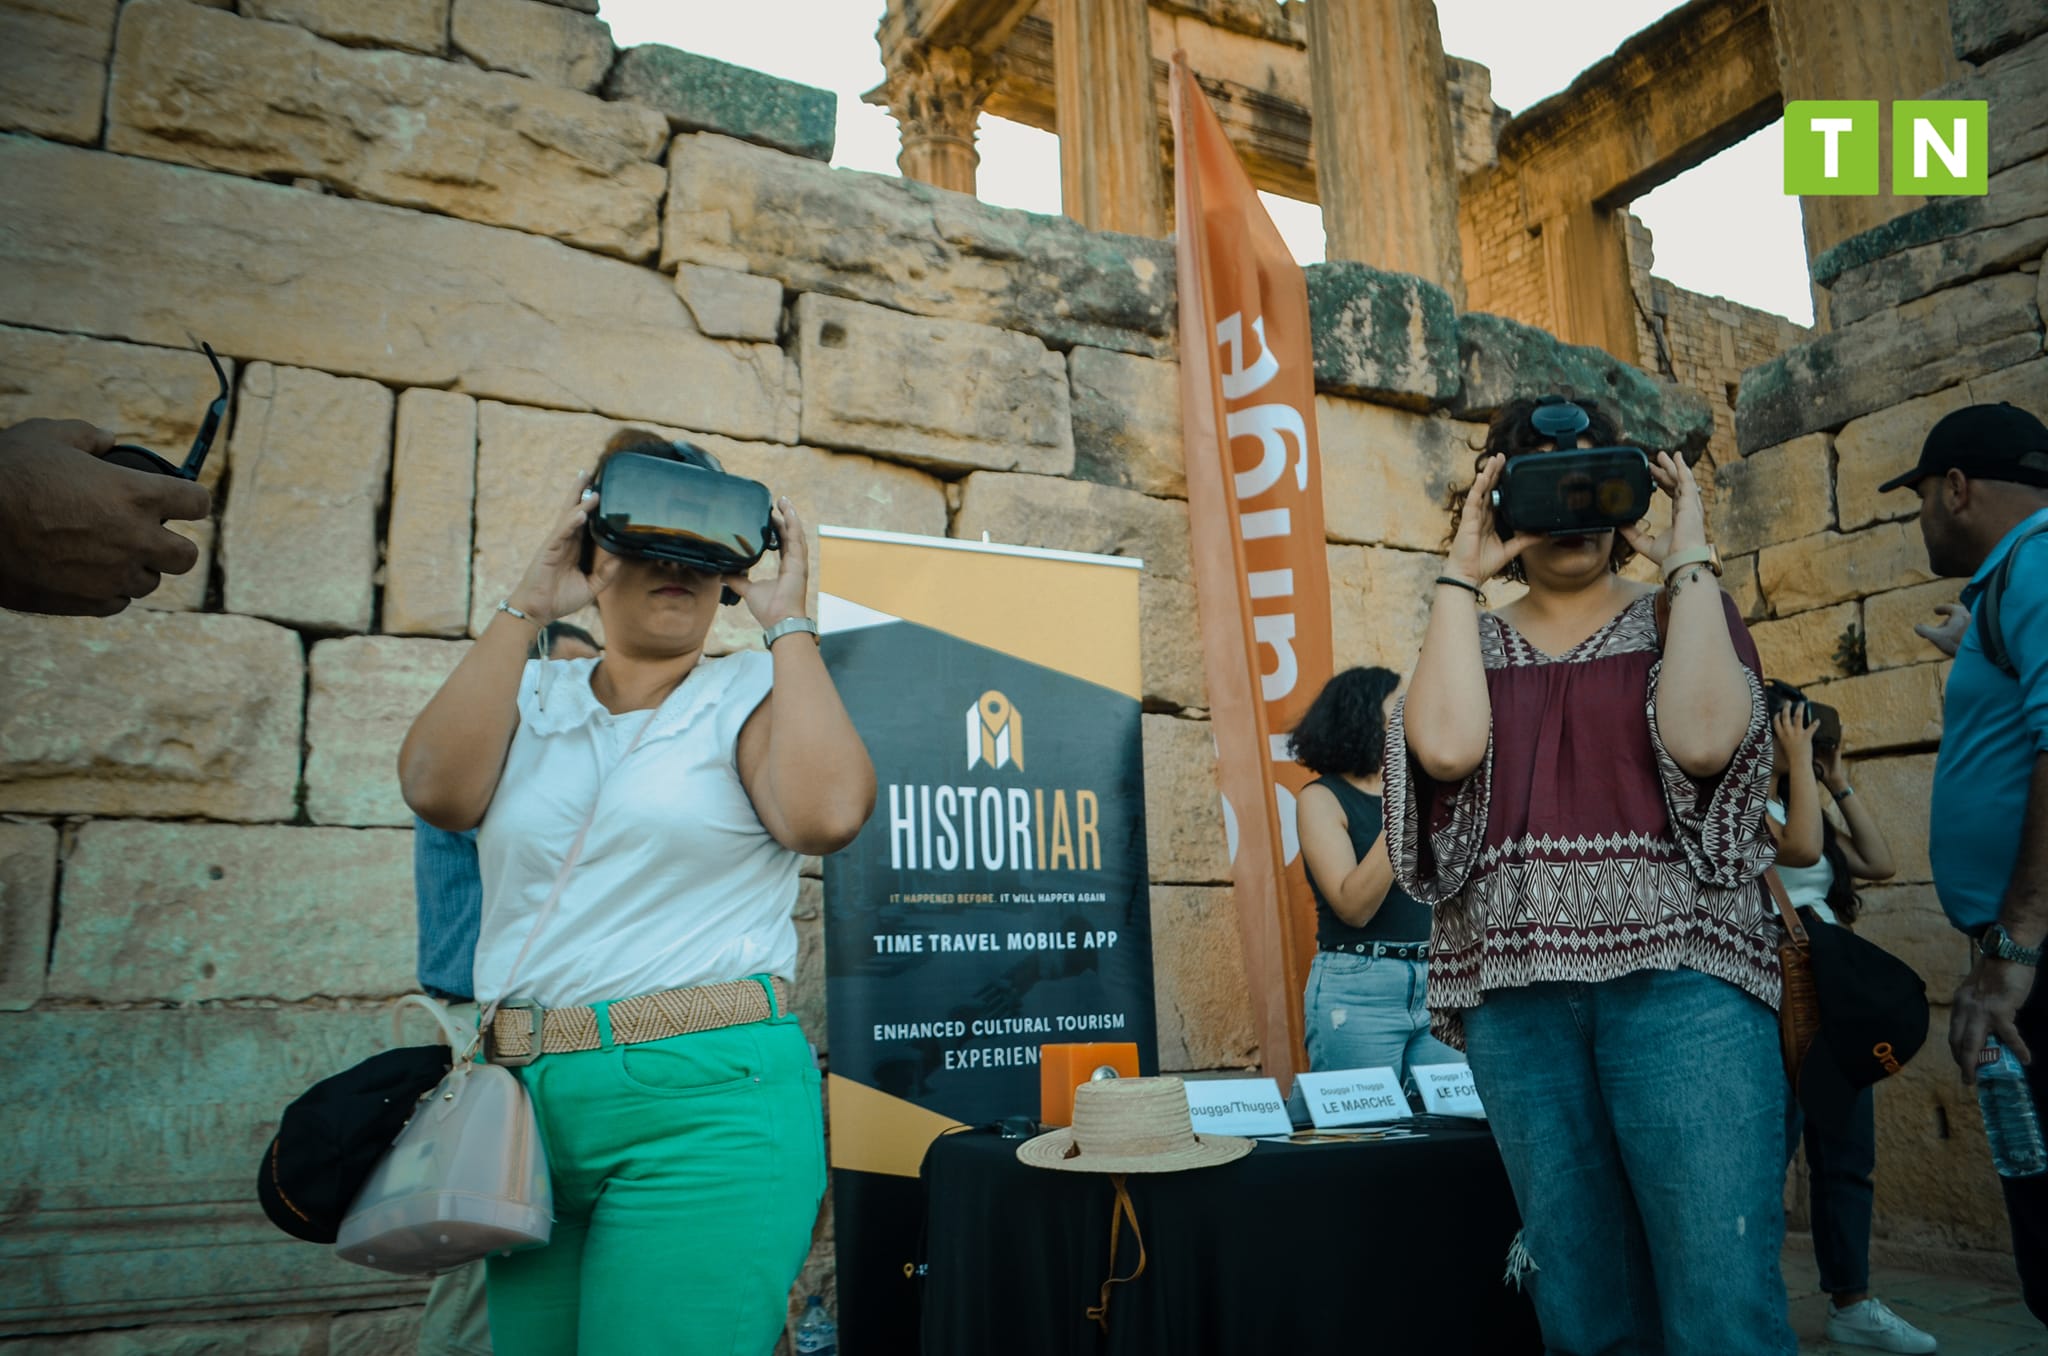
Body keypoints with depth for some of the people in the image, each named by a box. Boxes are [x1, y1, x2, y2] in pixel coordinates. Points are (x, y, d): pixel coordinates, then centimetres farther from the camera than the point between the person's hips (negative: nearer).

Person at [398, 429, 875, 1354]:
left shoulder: (753, 695, 2)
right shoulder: (531, 697, 12)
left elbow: (825, 815, -18)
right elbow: (437, 790, -8)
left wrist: (787, 622, -10)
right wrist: (528, 607, -6)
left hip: (705, 1105, -4)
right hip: (524, 1102, 4)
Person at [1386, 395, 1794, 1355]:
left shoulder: (1686, 616, 12)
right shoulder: (1473, 641, 15)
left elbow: (1702, 737, -11)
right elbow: (1447, 745, -9)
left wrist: (1687, 558, -2)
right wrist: (1461, 572, -1)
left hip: (1678, 967, -2)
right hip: (1516, 989, 2)